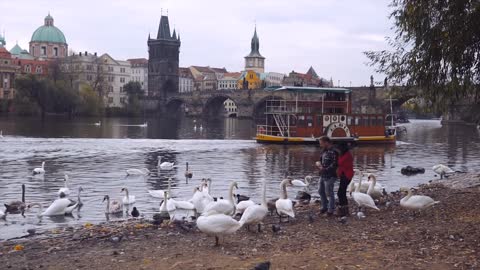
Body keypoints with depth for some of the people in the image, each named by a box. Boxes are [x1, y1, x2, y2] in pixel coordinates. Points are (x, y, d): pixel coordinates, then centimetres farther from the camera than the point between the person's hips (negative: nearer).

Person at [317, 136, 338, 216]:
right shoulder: (324, 151, 12)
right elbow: (321, 159, 23)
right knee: (321, 191, 19)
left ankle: (330, 210, 8)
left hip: (330, 176, -10)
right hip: (323, 175, 10)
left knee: (329, 193, -2)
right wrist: (319, 164, 1)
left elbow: (334, 164, -22)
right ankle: (324, 207, 34)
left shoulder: (333, 152, -18)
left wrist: (325, 169, -21)